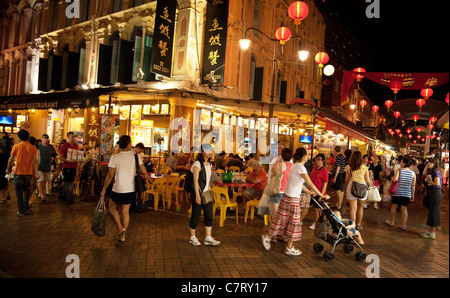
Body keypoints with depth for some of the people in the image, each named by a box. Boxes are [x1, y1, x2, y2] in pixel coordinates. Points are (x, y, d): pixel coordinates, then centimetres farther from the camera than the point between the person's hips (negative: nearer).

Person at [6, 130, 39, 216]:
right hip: (28, 172, 2)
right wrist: (36, 173, -8)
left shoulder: (16, 146, -6)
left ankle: (21, 211, 10)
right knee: (26, 190, 19)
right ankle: (26, 208, 19)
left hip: (18, 172, -2)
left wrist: (8, 169, 15)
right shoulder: (33, 147, -3)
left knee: (19, 192, 7)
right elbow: (34, 161, -7)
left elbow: (11, 159, 0)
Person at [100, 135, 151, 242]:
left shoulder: (115, 157, -9)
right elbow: (144, 172, -2)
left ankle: (120, 228, 8)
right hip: (131, 189, 3)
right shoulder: (135, 157, -3)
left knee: (112, 207, 20)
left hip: (118, 189, -3)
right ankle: (123, 235, 19)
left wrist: (104, 190, -1)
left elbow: (110, 175, -10)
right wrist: (149, 178, 19)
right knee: (125, 211, 14)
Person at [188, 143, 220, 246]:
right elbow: (195, 180, -16)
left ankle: (208, 238, 13)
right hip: (198, 192, -7)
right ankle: (192, 238, 19)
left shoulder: (209, 164, 11)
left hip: (207, 193, 7)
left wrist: (210, 190, 15)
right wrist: (197, 195, -21)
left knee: (209, 216, 5)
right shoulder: (197, 164, -11)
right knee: (196, 216, 4)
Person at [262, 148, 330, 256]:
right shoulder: (300, 167, -17)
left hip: (288, 196, 9)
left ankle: (267, 236, 24)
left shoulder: (296, 166, 11)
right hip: (292, 199, -9)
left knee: (282, 220, 15)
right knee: (293, 222, 4)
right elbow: (310, 184, -18)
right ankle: (289, 248, 17)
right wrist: (322, 195, -12)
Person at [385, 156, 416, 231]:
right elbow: (413, 185, 3)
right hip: (407, 194, 2)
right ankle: (403, 225, 7)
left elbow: (394, 179, -23)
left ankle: (391, 221, 30)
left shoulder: (399, 170, -10)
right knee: (404, 209, 5)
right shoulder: (412, 173, 0)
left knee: (394, 206, 14)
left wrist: (392, 177, 0)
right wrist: (412, 195, 12)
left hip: (397, 192, -2)